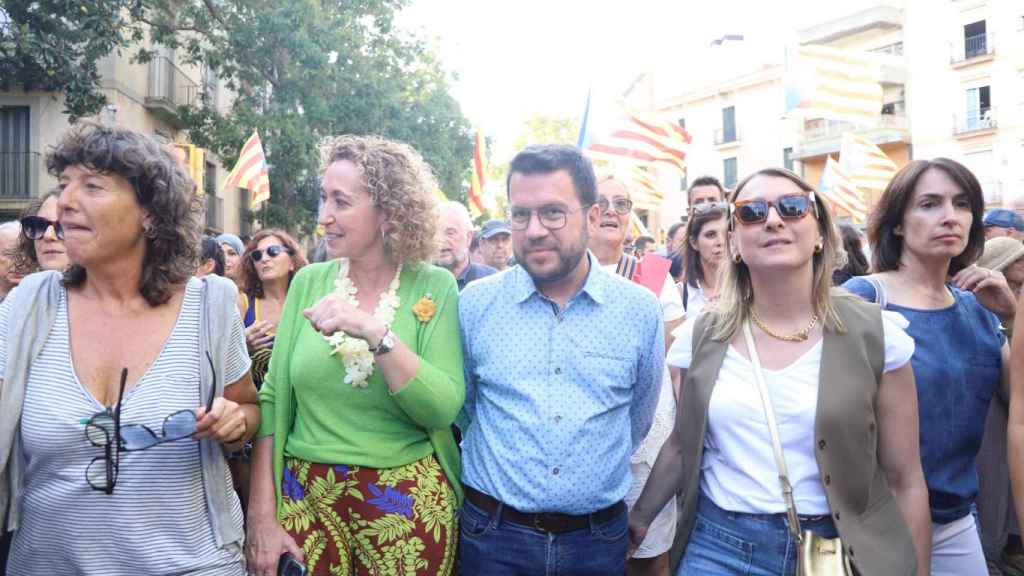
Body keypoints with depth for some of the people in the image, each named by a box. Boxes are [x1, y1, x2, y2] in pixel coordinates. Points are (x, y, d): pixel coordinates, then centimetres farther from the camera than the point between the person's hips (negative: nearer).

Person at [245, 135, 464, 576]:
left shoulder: (435, 288, -7)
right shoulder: (308, 283, 0)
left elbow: (444, 408, -16)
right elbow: (273, 398, 1)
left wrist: (376, 333, -27)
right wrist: (261, 514, -4)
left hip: (408, 503, -1)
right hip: (306, 496, 2)